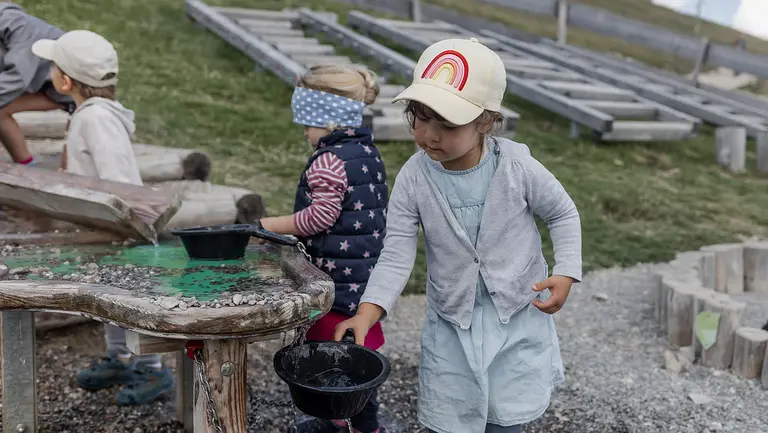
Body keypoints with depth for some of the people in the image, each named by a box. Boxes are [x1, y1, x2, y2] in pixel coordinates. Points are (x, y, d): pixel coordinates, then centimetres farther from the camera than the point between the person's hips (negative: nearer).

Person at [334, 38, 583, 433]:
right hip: (451, 322, 1)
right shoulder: (413, 179, -16)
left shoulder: (517, 166, -18)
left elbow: (563, 215, 0)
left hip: (518, 317, -1)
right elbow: (396, 256, -15)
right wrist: (367, 313, -28)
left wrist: (566, 273, -13)